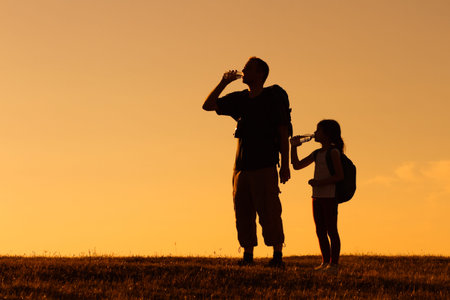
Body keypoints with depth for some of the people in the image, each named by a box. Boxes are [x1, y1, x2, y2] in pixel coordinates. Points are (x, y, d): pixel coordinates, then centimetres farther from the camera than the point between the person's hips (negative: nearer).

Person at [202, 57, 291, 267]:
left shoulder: (272, 100, -3)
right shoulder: (239, 99, 13)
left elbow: (283, 134, -4)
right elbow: (208, 105, 14)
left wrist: (285, 165, -9)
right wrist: (224, 83, 5)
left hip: (265, 167, -6)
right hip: (241, 167, 6)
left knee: (269, 212, -8)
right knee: (243, 213, 5)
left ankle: (277, 255, -3)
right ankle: (247, 255, 12)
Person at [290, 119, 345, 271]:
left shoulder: (333, 152, -7)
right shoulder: (317, 153, 15)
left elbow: (340, 176, -14)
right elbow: (297, 165, 18)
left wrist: (320, 182, -19)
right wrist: (294, 147, 9)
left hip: (330, 196, -8)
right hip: (317, 196, 8)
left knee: (331, 230, -5)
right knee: (320, 231, 9)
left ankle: (334, 262, -2)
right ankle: (325, 261, 14)